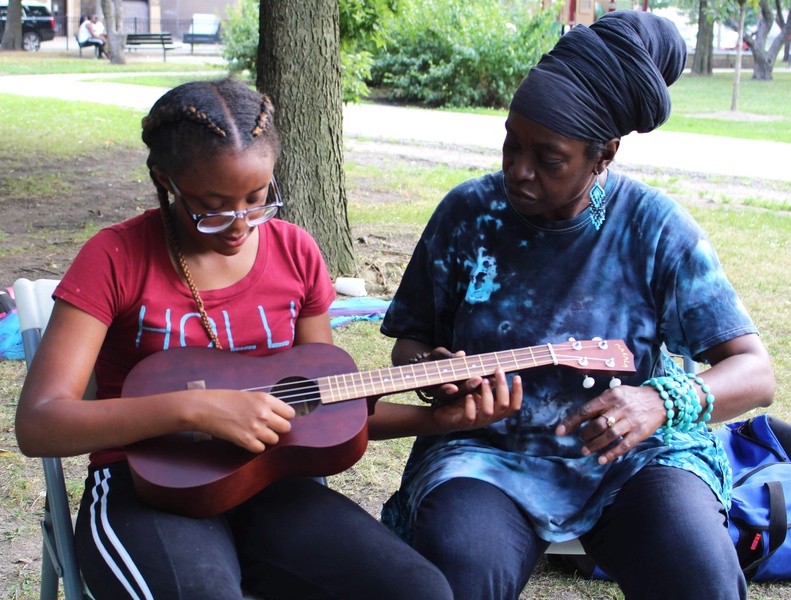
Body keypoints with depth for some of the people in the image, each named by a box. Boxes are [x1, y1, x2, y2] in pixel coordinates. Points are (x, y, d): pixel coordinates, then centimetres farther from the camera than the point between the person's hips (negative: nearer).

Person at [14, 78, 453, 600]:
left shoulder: (294, 253, 6)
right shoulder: (116, 258, -7)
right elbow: (37, 425, -15)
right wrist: (196, 409, -26)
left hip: (267, 480, 4)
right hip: (146, 486, -3)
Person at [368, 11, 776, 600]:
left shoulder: (655, 227, -8)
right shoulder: (467, 212, -3)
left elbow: (755, 372, -11)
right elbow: (409, 340, 8)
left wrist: (662, 401, -31)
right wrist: (429, 369, -17)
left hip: (631, 456, 0)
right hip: (487, 452, 0)